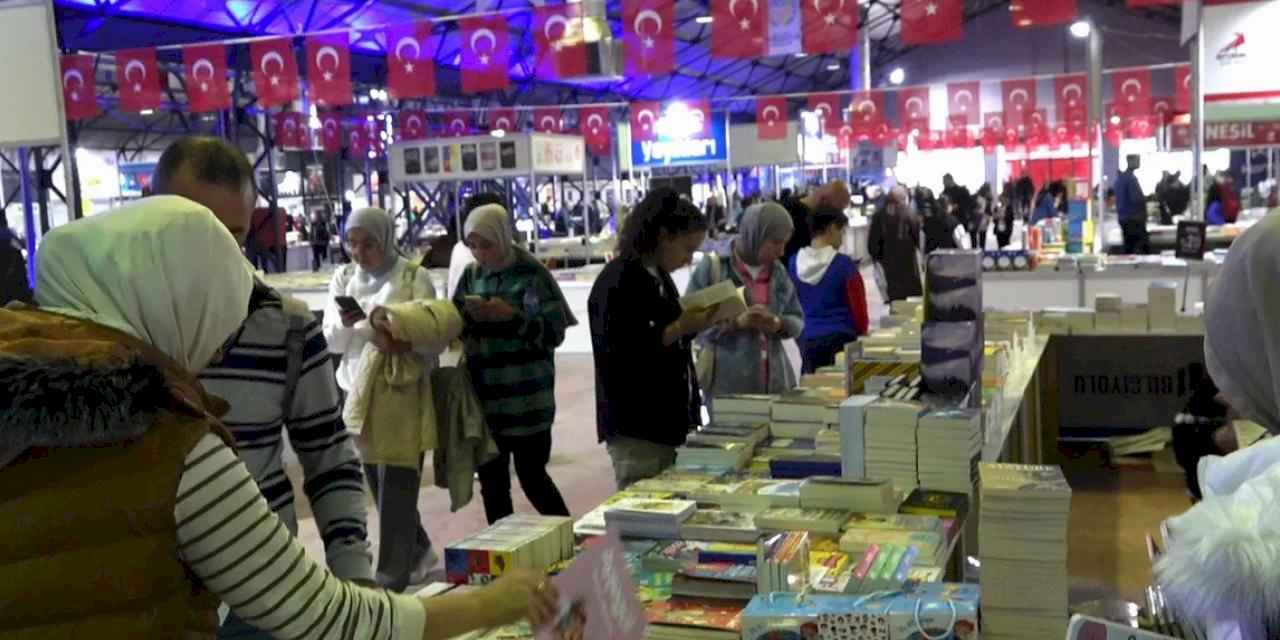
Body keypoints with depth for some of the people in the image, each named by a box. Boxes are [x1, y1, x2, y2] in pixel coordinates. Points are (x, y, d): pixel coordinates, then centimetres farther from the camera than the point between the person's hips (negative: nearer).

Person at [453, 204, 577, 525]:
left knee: (532, 478, 0)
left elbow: (554, 332, -9)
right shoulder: (471, 276, 9)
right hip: (484, 397, 5)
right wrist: (467, 315, -8)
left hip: (526, 398, -5)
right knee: (491, 481, 9)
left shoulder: (532, 273, -5)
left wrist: (511, 315, -20)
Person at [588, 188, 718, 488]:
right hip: (636, 428, -9)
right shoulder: (618, 281, -13)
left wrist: (692, 324, 4)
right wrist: (680, 328, -21)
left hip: (669, 421, 9)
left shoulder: (659, 276, 14)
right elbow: (619, 354, -20)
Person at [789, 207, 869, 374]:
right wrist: (862, 333, 12)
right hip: (840, 338, -4)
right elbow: (858, 307, -5)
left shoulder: (794, 263, 1)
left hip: (807, 339, 4)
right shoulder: (844, 265, -12)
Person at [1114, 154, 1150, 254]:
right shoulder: (1131, 178, -15)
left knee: (1128, 247, 9)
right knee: (1145, 246, -8)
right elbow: (1135, 199, -20)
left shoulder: (1119, 177, 13)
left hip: (1123, 217, 9)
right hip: (1134, 218, -9)